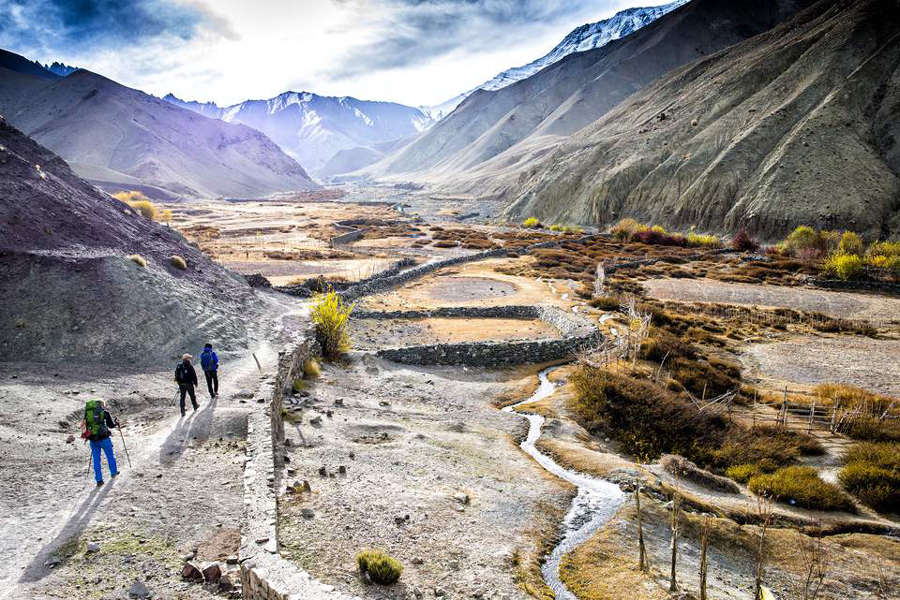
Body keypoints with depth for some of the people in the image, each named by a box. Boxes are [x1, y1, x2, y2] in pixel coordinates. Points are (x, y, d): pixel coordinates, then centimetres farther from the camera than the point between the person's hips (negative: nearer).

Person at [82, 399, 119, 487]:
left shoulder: (87, 412, 7)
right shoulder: (104, 412, -4)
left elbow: (84, 424, 9)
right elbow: (111, 425, -3)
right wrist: (116, 422, 18)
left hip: (92, 439, 3)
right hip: (104, 438, -3)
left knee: (96, 460, 11)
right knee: (110, 456, 18)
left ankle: (99, 480, 11)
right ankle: (114, 472, 35)